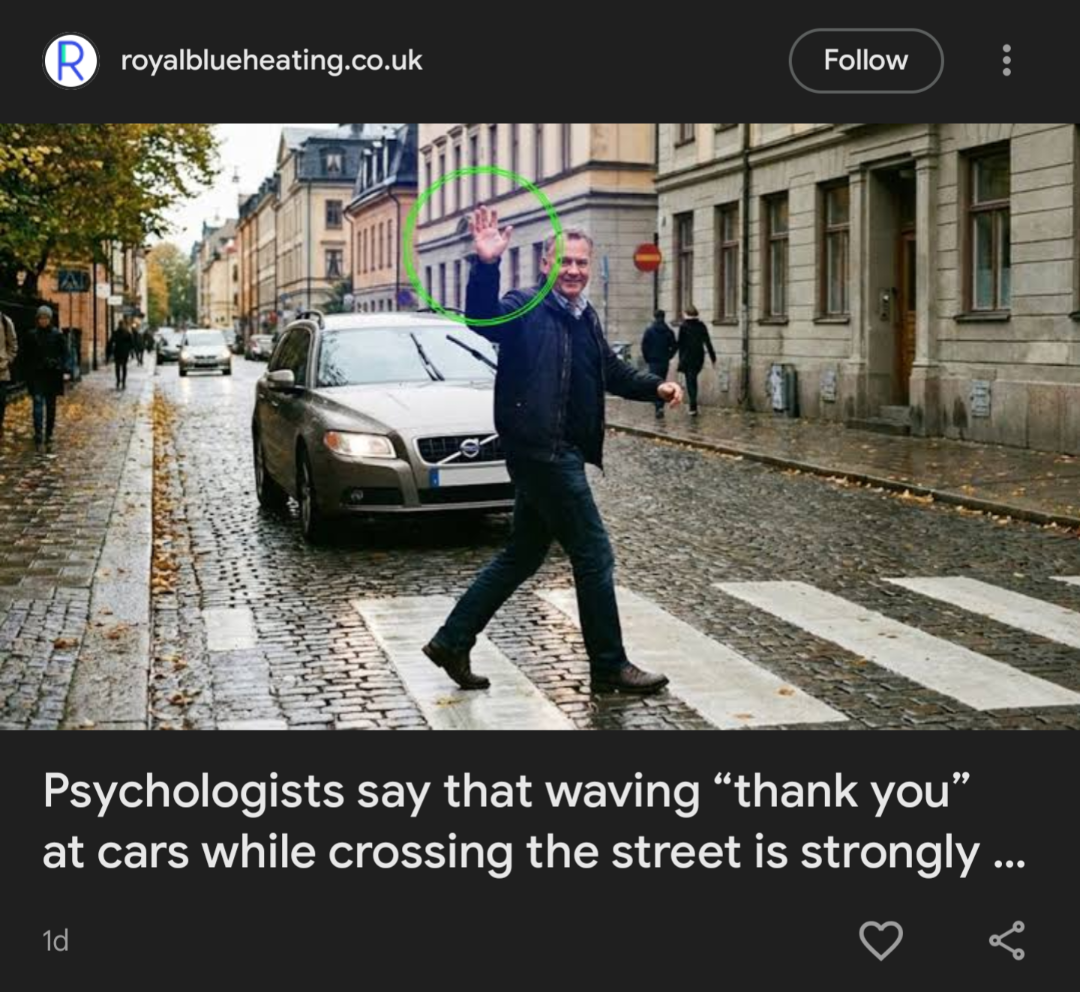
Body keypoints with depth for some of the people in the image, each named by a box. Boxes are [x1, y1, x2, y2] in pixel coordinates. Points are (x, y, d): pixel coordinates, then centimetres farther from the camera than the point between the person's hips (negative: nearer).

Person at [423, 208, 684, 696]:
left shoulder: (586, 317, 17)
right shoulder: (526, 306, -9)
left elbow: (613, 372, 25)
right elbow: (482, 319, -28)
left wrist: (656, 386, 9)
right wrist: (486, 265, -43)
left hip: (560, 455, 9)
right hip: (541, 452, -9)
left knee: (522, 557, 16)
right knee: (594, 556, -3)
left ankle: (452, 642, 23)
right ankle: (610, 668, 9)